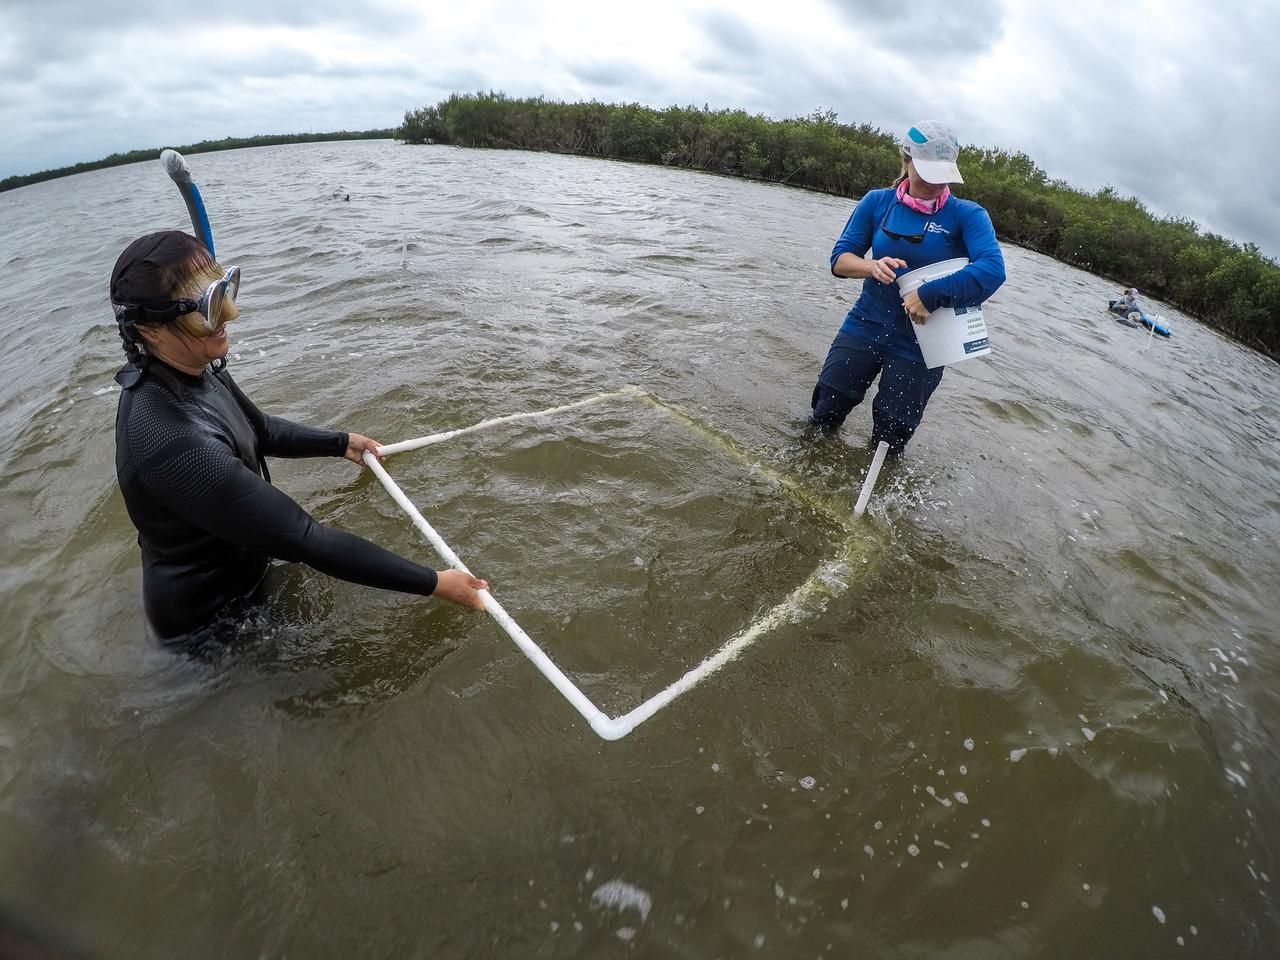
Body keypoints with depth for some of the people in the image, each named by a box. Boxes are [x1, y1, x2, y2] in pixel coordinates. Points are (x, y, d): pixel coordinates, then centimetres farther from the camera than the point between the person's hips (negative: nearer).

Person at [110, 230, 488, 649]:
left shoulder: (193, 369, -11)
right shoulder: (171, 441, -39)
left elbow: (259, 430, 10)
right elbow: (302, 538, -38)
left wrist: (341, 443, 13)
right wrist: (433, 583, -34)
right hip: (206, 625, -7)